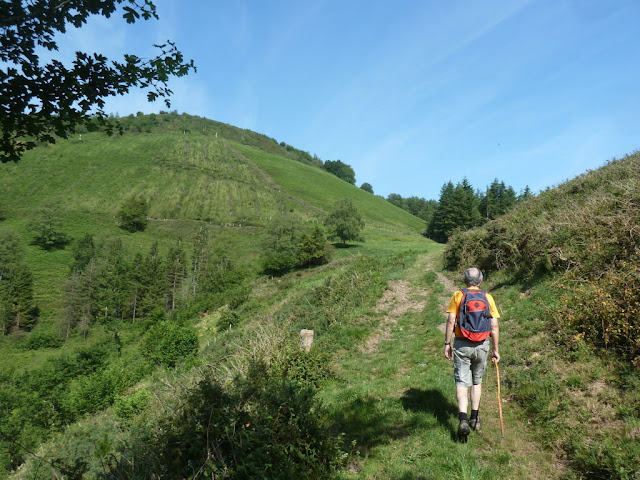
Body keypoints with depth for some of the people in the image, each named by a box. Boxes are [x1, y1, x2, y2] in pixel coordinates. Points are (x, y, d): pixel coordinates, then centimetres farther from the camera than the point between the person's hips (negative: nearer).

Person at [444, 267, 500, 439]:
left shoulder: (457, 296, -3)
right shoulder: (488, 298, 2)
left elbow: (451, 321, -9)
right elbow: (494, 326, -1)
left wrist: (447, 344, -1)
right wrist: (495, 350, 6)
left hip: (461, 344, -2)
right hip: (482, 345, 2)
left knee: (462, 382, 0)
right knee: (477, 381, 20)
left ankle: (463, 420, -15)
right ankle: (475, 418, 27)